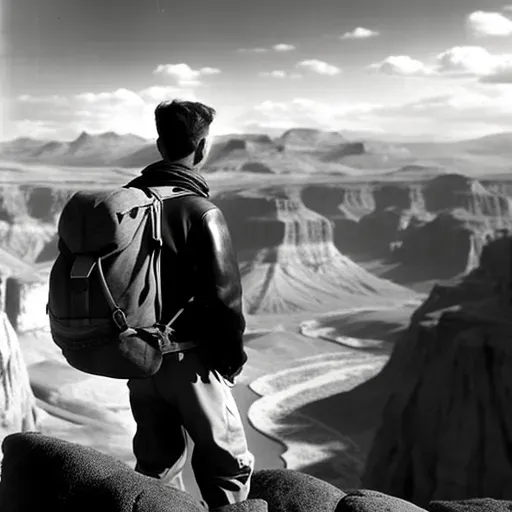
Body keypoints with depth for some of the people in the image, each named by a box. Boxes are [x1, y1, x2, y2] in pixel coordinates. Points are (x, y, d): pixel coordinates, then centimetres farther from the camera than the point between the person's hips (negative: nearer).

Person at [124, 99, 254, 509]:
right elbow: (224, 297, -20)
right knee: (227, 467, 10)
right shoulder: (200, 212, -19)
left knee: (156, 464, 21)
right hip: (190, 362, -6)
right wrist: (232, 357, -4)